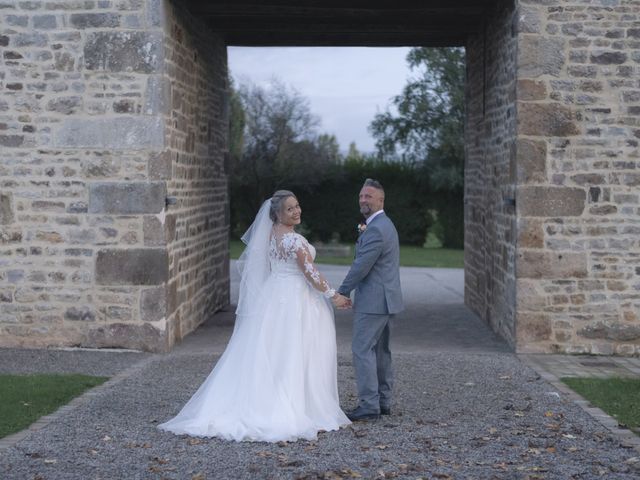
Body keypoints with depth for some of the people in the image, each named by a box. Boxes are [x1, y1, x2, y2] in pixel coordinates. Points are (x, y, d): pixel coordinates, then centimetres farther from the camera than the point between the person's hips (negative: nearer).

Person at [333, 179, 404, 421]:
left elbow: (361, 265, -18)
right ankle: (383, 402, 19)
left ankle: (369, 405, -8)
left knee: (363, 349, -8)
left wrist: (342, 292, -10)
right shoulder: (385, 224, 17)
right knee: (380, 350, 14)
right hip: (385, 299, 11)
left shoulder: (375, 229, -18)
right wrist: (363, 235, 11)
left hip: (373, 300, -11)